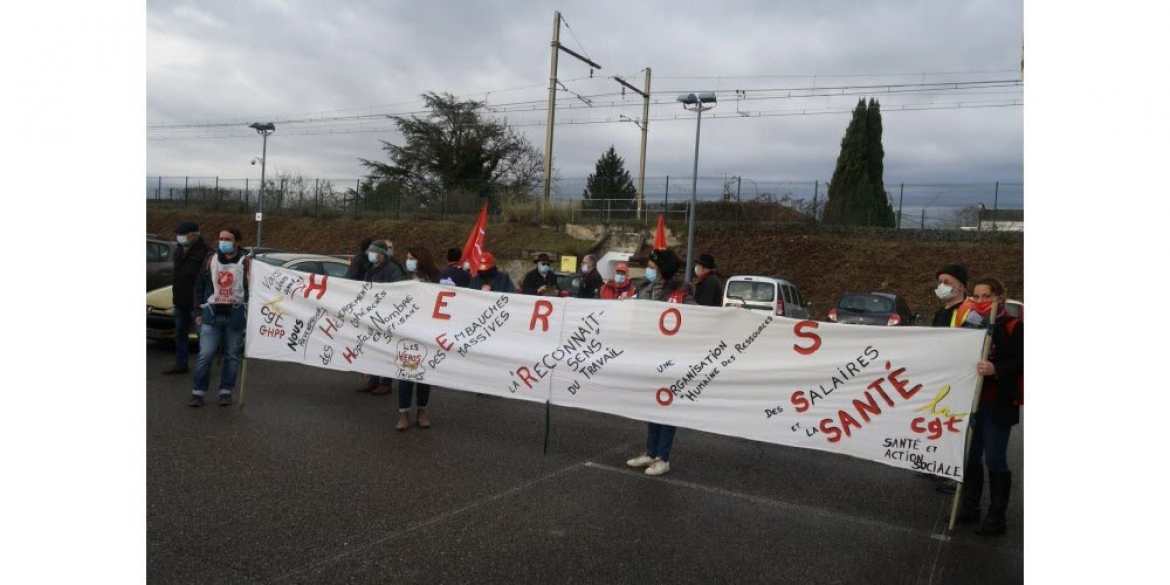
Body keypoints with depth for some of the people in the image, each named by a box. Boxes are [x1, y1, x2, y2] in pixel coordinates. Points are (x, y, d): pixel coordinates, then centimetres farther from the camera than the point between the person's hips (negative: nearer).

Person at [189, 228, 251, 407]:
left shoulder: (246, 261, -3)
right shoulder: (210, 260, 7)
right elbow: (200, 287, 13)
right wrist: (199, 312, 9)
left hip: (235, 314, -2)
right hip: (212, 313, 2)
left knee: (232, 356, 6)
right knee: (205, 355, -4)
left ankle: (226, 392, 18)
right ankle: (198, 393, 5)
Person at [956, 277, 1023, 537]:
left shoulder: (1013, 327, -6)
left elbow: (1019, 362, -16)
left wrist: (996, 369, -30)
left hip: (999, 405, -5)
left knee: (995, 460, -1)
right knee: (970, 456, 11)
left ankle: (997, 517, 10)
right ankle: (969, 507, 24)